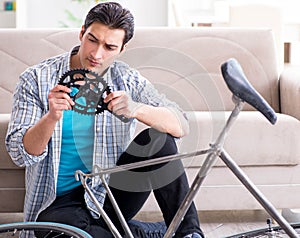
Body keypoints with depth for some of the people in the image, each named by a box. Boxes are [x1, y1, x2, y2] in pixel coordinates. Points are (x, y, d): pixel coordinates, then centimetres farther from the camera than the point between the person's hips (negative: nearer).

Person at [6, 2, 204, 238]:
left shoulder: (127, 80, -1)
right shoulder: (36, 79, -6)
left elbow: (181, 126, -13)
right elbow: (20, 154, -13)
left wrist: (136, 109, -33)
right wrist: (52, 117, -32)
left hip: (110, 196, 2)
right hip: (61, 203, -2)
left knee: (158, 139, -22)